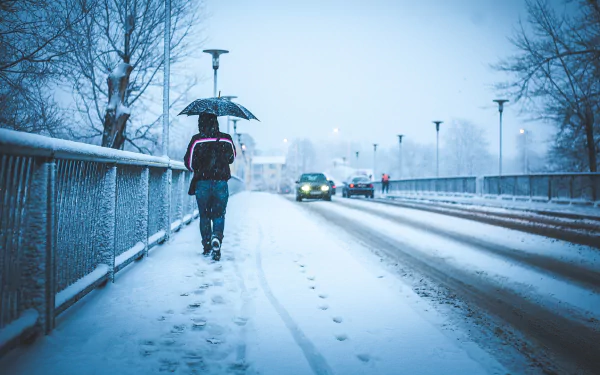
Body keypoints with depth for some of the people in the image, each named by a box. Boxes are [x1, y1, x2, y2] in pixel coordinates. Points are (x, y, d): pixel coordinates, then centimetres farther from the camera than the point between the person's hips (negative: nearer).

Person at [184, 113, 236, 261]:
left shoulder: (196, 140, -7)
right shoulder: (226, 139, 0)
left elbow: (189, 163, -1)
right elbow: (232, 158, 16)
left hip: (202, 183, -1)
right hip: (221, 183, 1)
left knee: (204, 216, 13)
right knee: (219, 215, 9)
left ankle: (207, 247, 15)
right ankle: (217, 238, -18)